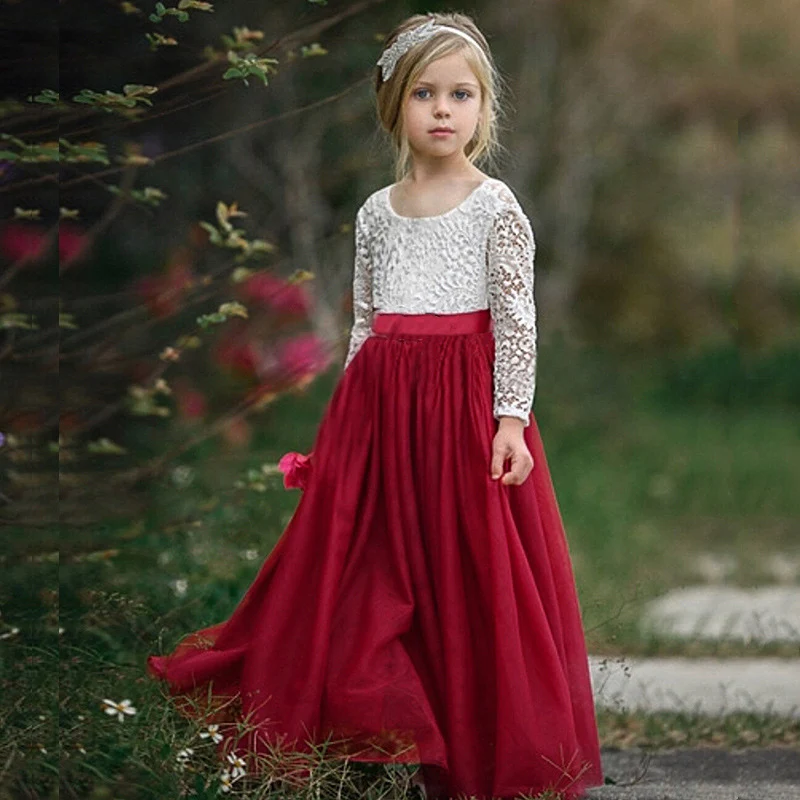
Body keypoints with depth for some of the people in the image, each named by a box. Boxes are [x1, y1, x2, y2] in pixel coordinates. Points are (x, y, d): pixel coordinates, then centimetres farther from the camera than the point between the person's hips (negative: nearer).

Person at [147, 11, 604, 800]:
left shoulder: (495, 206, -3)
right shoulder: (378, 212, 11)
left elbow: (517, 320, -7)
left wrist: (511, 419, -14)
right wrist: (347, 414, 13)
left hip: (467, 400, -4)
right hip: (381, 407, 5)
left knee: (472, 578, -2)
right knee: (367, 572, 3)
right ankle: (380, 728, 12)